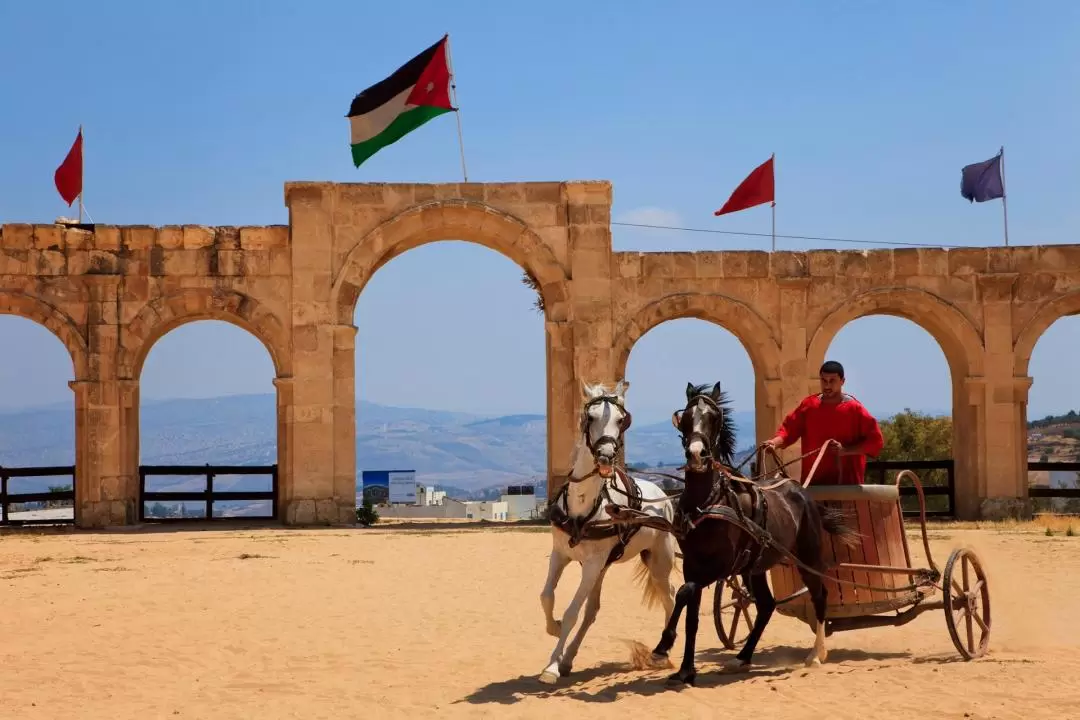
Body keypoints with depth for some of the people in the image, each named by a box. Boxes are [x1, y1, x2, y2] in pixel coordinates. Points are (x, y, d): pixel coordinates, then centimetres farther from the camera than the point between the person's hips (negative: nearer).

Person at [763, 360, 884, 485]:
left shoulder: (854, 409, -5)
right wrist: (775, 442, -15)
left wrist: (845, 450, -18)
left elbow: (876, 440, -7)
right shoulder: (808, 405, 6)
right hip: (812, 481, 3)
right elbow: (789, 428, 6)